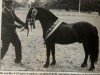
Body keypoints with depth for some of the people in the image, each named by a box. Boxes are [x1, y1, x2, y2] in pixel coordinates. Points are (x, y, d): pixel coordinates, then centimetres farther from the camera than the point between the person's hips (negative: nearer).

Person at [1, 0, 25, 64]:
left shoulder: (11, 9, 3)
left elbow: (15, 18, 10)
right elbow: (6, 24, -24)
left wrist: (24, 24, 0)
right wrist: (16, 26, -26)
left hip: (12, 32, 8)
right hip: (6, 33, -8)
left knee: (18, 44, 8)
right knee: (5, 47, 3)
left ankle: (18, 60, 20)